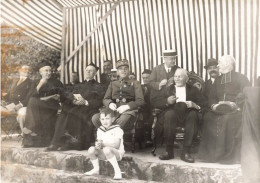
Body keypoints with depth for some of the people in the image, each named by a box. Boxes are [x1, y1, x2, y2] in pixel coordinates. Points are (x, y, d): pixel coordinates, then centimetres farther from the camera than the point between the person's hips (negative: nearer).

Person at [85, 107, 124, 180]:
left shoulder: (117, 129, -11)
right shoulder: (100, 130, 8)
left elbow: (116, 145, -20)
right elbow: (99, 142, 4)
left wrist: (103, 144, -29)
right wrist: (98, 145, -22)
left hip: (117, 153, -6)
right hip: (104, 154, 6)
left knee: (107, 149, -37)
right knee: (91, 149, -17)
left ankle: (117, 170, -24)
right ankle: (96, 169, 3)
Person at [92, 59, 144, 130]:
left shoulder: (135, 83, 18)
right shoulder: (112, 84, 27)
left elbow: (140, 101, 6)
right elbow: (105, 99, 19)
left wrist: (127, 106, -13)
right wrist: (110, 104, -7)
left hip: (129, 111, -3)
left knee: (122, 120, -41)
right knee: (95, 118, -28)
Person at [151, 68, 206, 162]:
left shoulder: (193, 90, 21)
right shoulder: (167, 89, 21)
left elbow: (204, 103, 9)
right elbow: (153, 101, 9)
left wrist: (194, 105, -13)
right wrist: (166, 101, -9)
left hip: (187, 116, 0)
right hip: (172, 116, 0)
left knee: (193, 114, -32)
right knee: (169, 113, -34)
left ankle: (186, 152, -28)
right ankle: (169, 151, -24)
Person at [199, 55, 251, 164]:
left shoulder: (241, 78, 6)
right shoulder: (218, 80, 23)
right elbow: (212, 97, 19)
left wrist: (234, 104, -20)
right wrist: (213, 105, -4)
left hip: (235, 110, -5)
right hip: (219, 110, 5)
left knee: (227, 119, -36)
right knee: (208, 117, -25)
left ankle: (229, 154, -27)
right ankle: (212, 152, -21)